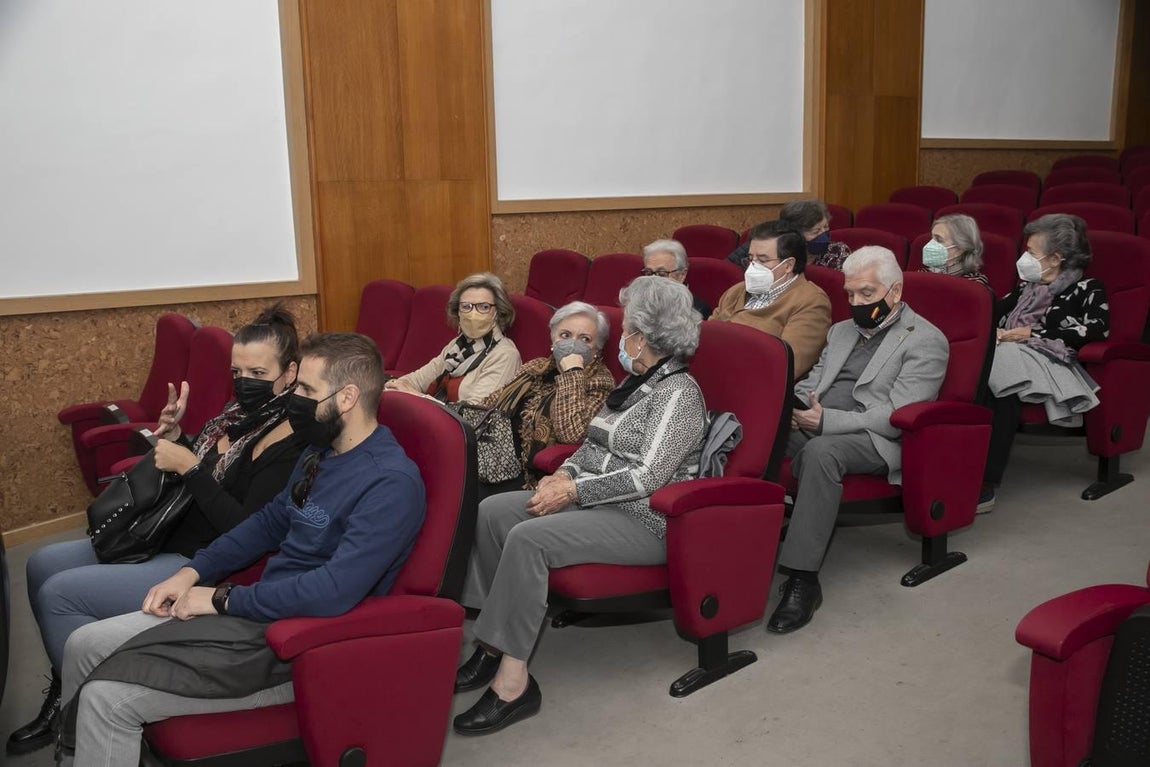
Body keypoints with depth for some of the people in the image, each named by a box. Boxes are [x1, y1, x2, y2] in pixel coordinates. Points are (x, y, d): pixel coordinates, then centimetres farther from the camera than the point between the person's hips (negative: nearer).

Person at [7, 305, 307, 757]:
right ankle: (63, 690, 24)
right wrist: (173, 436, -2)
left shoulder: (290, 441, -21)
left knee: (58, 593, -12)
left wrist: (189, 467, -23)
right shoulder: (239, 413, 7)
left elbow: (245, 530, -25)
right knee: (42, 565, 12)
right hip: (168, 538, 10)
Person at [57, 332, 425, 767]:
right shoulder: (322, 452, 8)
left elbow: (335, 591, -29)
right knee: (84, 647, 8)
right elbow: (269, 522, 20)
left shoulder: (391, 482, -22)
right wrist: (192, 572, 7)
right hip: (263, 604, 9)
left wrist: (223, 599, -18)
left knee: (106, 696, -16)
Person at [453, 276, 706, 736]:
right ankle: (492, 646, -4)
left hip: (643, 521, -9)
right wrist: (563, 474, 0)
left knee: (528, 538, -30)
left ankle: (512, 680, -24)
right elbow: (595, 444, 20)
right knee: (491, 511, -7)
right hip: (591, 501, 10)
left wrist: (573, 491, -19)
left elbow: (648, 476, -20)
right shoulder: (635, 381, 16)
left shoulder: (680, 392, -13)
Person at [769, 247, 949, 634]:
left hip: (873, 440, -6)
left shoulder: (925, 341, 1)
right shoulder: (842, 330, 25)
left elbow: (896, 418, -11)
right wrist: (796, 407, -1)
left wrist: (827, 420, -20)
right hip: (815, 426, 6)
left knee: (820, 451, -38)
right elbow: (811, 383, 25)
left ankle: (803, 578, -36)